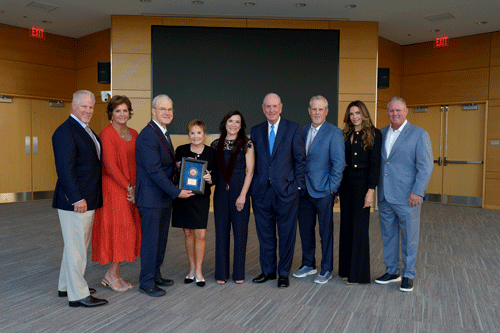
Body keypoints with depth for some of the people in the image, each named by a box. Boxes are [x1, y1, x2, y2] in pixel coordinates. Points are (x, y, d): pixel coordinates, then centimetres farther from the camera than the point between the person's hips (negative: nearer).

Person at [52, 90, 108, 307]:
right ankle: (78, 295, 11)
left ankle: (66, 286, 34)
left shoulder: (86, 130, 16)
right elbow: (65, 169, -21)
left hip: (87, 200, 10)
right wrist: (77, 198, -23)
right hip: (75, 201, -10)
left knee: (76, 246, 19)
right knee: (76, 247, -1)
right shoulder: (65, 132, -14)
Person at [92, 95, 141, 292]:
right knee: (118, 229, -4)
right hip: (113, 189, -7)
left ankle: (115, 275, 21)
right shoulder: (107, 134, -10)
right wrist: (129, 187, -14)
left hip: (130, 189, 7)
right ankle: (111, 274, 13)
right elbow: (110, 165, -16)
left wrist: (135, 187, 0)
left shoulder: (134, 134, 12)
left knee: (128, 231, 9)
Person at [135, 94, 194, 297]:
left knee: (161, 238, 17)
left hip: (164, 196, 9)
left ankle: (155, 275, 31)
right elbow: (154, 170, -22)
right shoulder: (147, 136, -18)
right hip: (151, 198, -9)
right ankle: (146, 283, 16)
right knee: (150, 240, 1)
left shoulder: (164, 133, 14)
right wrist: (176, 192, -20)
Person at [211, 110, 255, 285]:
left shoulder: (247, 144, -1)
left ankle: (239, 273, 18)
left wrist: (242, 195, -10)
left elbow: (250, 171, -5)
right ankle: (221, 272, 19)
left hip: (240, 190, -2)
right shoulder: (216, 144, 8)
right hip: (221, 190, 3)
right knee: (221, 230, 7)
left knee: (240, 230, 3)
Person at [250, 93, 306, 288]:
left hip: (285, 190, -3)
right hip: (261, 191, 3)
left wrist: (297, 185, -5)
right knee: (265, 233, 12)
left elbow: (300, 159, 0)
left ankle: (284, 273, 21)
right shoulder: (256, 131, 10)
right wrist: (252, 186, 4)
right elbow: (252, 161, 11)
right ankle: (268, 270, 29)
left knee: (286, 234, 6)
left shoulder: (293, 129, 1)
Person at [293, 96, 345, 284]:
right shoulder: (303, 131, 12)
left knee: (326, 231, 6)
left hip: (323, 191, -5)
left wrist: (331, 188, -12)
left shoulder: (334, 132, -6)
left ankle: (326, 270, 21)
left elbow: (339, 163, -9)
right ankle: (308, 264, 31)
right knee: (305, 229, 14)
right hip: (304, 190, 6)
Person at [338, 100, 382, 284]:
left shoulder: (373, 134, -4)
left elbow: (375, 164, -9)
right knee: (346, 225, 10)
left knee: (360, 226, -1)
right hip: (346, 182, 5)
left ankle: (359, 273, 11)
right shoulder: (345, 135, 12)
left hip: (362, 182, -5)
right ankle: (346, 269, 22)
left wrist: (371, 190, -15)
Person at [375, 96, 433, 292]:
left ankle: (408, 276, 21)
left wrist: (417, 192, -15)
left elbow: (426, 166, -8)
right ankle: (391, 272, 28)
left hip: (407, 198, -5)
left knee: (409, 238, 5)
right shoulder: (381, 133, 11)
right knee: (388, 236, 14)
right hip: (384, 196, 5)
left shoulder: (419, 134, -4)